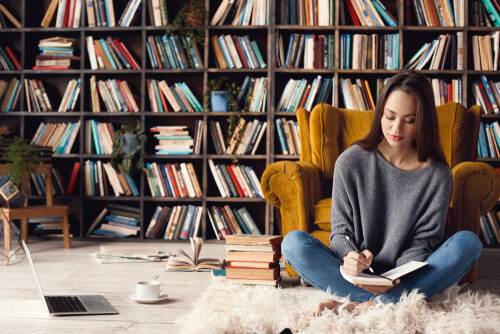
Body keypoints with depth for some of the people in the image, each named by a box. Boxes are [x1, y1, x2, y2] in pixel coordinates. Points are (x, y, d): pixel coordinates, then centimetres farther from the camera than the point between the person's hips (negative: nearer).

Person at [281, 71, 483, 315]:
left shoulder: (437, 175, -2)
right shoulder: (350, 161, -3)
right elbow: (341, 232, -1)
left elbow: (423, 241, -1)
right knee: (293, 242, -24)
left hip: (403, 277, 0)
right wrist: (350, 257, -25)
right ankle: (403, 302, -29)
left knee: (468, 242, -24)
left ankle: (367, 305, -31)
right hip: (355, 275, 0)